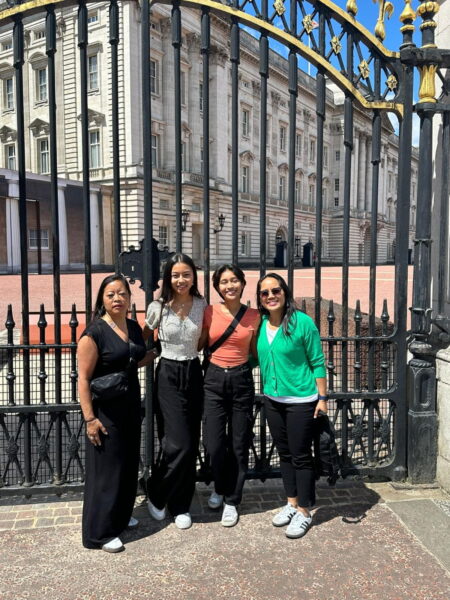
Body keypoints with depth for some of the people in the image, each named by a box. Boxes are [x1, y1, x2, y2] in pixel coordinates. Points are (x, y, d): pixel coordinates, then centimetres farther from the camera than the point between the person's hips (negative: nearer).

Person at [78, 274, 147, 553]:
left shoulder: (134, 327, 5)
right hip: (105, 409, -7)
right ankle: (100, 532, 18)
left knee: (129, 464, 17)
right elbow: (83, 378, -17)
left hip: (131, 406, 7)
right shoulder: (95, 332, -16)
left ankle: (120, 517, 37)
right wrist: (90, 418, -19)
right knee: (106, 468, 2)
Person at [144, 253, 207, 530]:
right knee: (179, 444, -9)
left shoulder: (201, 305, 0)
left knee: (191, 445, 7)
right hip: (168, 375, -3)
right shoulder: (158, 307, -7)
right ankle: (156, 494, 18)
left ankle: (181, 506, 25)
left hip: (194, 374, 3)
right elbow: (144, 339, 8)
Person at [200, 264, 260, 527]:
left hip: (241, 380, 0)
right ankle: (221, 488, 30)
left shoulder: (254, 316, -2)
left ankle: (232, 501, 27)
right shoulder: (209, 312, -2)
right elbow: (198, 344, 6)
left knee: (238, 444, 8)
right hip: (214, 379, 0)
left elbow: (256, 351, 8)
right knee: (214, 443, -1)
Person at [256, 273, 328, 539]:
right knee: (285, 454, 17)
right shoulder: (261, 324, 1)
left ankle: (304, 511, 21)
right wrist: (266, 389, 9)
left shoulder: (302, 322, -14)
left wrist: (322, 397, -10)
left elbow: (317, 362, -10)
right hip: (273, 400, 6)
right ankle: (292, 503, 33)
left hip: (301, 400, -6)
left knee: (301, 456, 5)